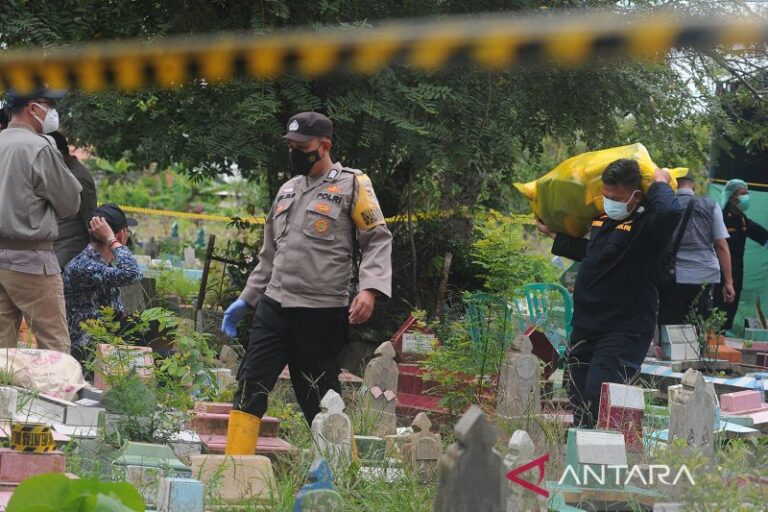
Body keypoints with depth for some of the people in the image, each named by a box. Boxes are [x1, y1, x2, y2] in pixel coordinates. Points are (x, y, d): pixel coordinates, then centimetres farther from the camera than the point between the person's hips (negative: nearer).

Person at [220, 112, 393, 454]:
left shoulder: (352, 185, -2)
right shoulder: (288, 190, 18)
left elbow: (378, 240, -8)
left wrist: (370, 289, -23)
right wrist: (245, 300, 22)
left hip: (321, 313, -6)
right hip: (273, 307, 6)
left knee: (321, 400, -1)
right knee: (249, 388, 0)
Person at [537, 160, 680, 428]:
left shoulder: (647, 224, -17)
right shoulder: (603, 219, 11)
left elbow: (670, 211, -41)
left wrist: (660, 184, -21)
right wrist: (555, 236, 40)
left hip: (625, 329, -9)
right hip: (585, 325, 9)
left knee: (600, 396, -20)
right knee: (577, 394, 14)